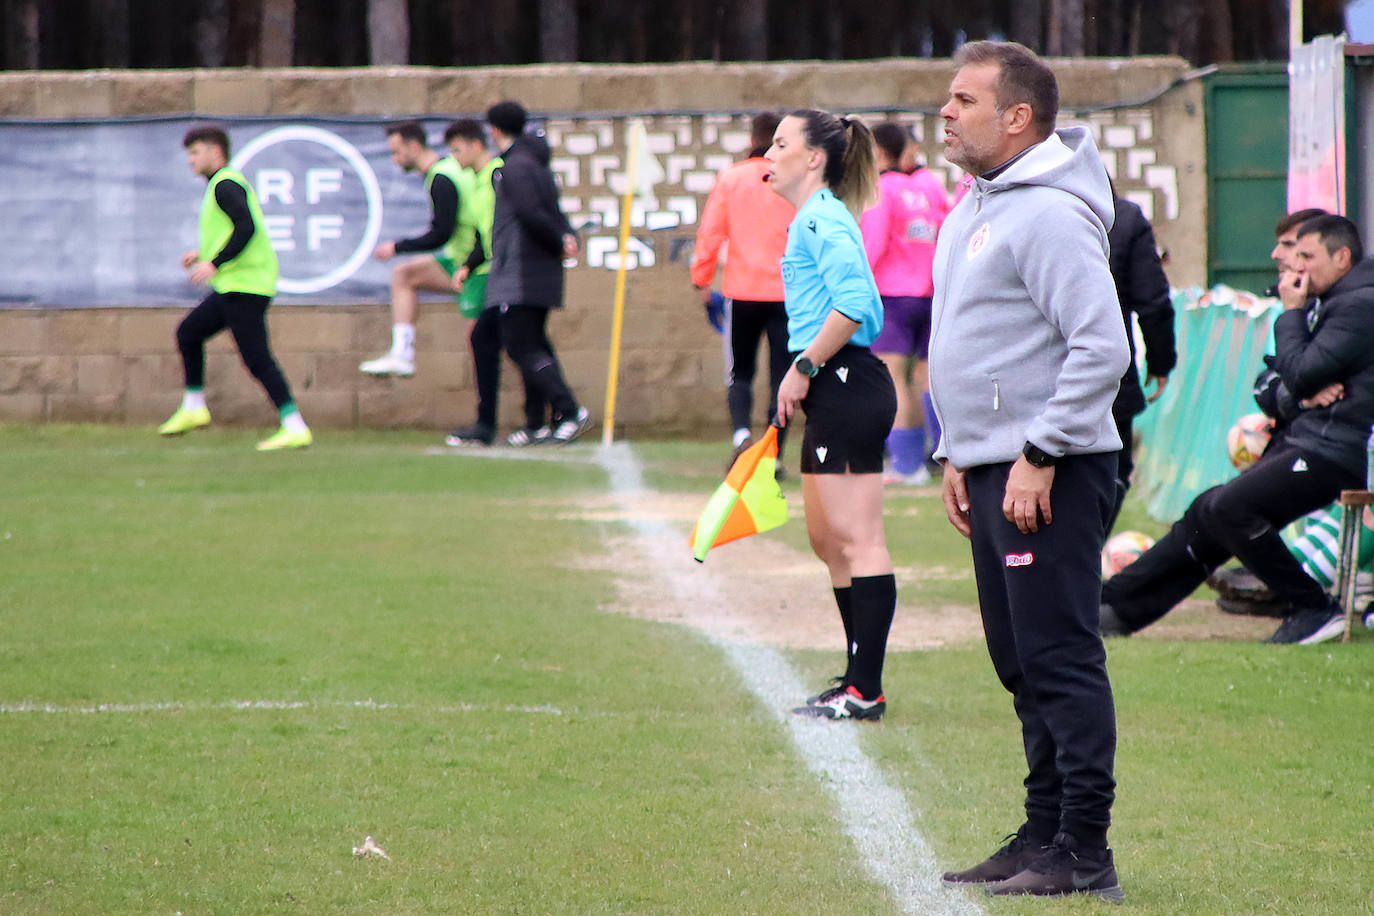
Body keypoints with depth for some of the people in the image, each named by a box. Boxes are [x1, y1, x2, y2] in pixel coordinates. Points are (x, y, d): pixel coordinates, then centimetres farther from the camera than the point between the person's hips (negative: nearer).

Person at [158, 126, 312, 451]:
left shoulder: (225, 185, -11)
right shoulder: (226, 184, 20)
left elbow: (247, 228, -24)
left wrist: (215, 263, -25)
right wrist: (203, 255, 23)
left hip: (243, 285, -11)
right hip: (232, 287, 11)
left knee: (256, 358, -13)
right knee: (188, 333, 19)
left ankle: (295, 428, -17)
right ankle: (193, 409, 24)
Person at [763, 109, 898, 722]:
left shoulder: (824, 219, -12)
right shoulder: (815, 220, 19)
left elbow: (854, 304, -24)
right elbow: (864, 305, 23)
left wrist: (804, 368, -19)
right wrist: (803, 380, 19)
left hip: (848, 388, -11)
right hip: (834, 392, 11)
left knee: (857, 540, -8)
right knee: (827, 539, 15)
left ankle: (866, 689, -7)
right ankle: (858, 684, 20)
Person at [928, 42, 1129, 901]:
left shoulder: (1050, 216, -16)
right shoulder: (972, 211, 16)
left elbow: (1103, 348, -23)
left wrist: (1040, 456, -21)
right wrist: (958, 455, 19)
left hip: (1052, 474, -10)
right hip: (992, 471, 10)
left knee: (1062, 660, -9)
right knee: (1023, 665, 13)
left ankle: (1085, 853, -8)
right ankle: (1044, 834, 19)